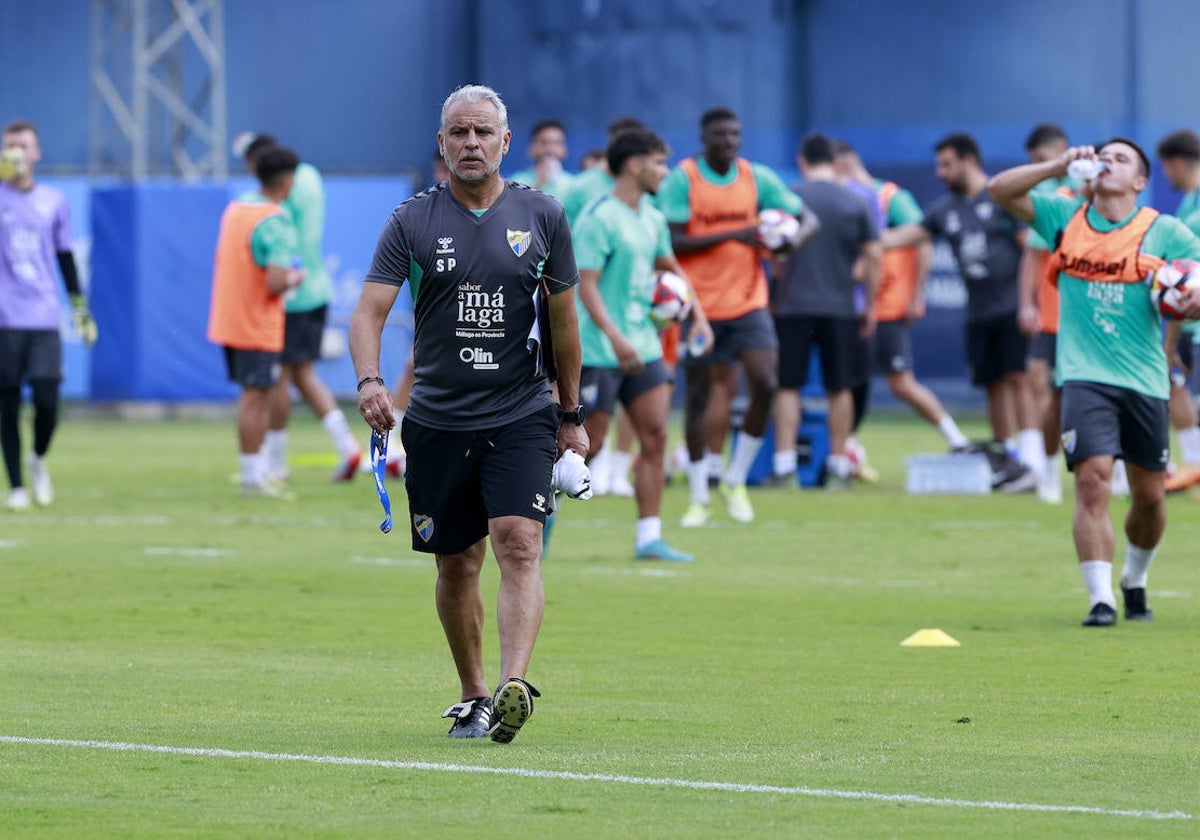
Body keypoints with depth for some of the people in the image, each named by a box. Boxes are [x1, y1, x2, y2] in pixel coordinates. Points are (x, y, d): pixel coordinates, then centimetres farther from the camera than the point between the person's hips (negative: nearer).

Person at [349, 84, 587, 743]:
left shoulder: (542, 217, 4)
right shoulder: (413, 221, 1)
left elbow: (562, 319, 12)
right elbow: (370, 310, -7)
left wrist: (571, 415, 14)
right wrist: (369, 381, -26)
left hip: (521, 417, -1)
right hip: (437, 420, 1)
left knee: (518, 546, -18)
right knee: (457, 565, 7)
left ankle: (513, 688, -30)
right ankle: (473, 696, 22)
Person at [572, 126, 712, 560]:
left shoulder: (652, 219, 11)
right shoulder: (599, 219, -14)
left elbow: (670, 268, 27)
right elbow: (585, 284, -20)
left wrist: (697, 315, 15)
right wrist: (616, 339, -29)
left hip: (642, 344, 8)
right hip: (599, 352, -8)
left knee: (656, 435, 1)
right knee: (587, 444, -3)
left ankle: (649, 537, 4)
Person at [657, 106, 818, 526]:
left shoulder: (757, 179, 3)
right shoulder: (681, 180, -7)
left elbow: (808, 219, 5)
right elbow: (672, 242, -14)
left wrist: (792, 239, -18)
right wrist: (731, 236, -21)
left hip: (748, 301, 3)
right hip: (699, 304, -3)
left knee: (765, 384, -11)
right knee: (698, 395, 3)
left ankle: (736, 481, 7)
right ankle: (699, 498, 14)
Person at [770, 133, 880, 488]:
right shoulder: (857, 203, 2)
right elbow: (874, 255, 1)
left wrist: (774, 296, 11)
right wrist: (870, 305, 8)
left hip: (793, 303, -1)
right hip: (841, 308, 2)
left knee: (787, 386, 3)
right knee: (840, 389, 8)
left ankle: (785, 465, -4)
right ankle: (839, 465, 9)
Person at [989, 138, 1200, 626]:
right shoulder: (1065, 217, 8)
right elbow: (1000, 190, 2)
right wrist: (1060, 166, -9)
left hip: (1144, 380, 1)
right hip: (1085, 377, -1)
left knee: (1149, 494, 8)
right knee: (1092, 480, -17)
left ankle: (1135, 581, 34)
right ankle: (1101, 599, -16)